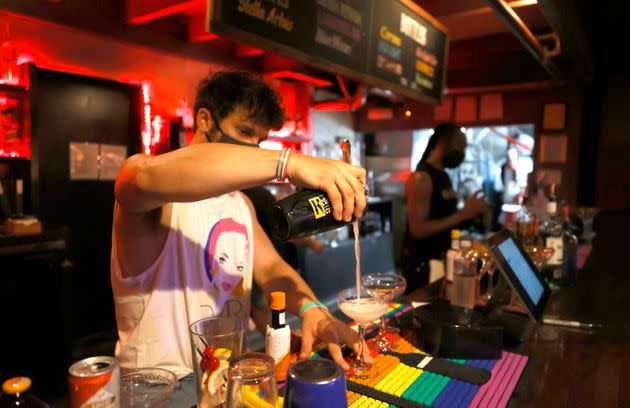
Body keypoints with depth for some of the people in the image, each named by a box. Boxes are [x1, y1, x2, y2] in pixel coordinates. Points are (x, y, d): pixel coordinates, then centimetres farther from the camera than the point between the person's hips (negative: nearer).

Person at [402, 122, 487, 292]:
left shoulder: (444, 176, 11)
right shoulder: (421, 178, -18)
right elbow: (418, 229, -24)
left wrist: (468, 212, 3)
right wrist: (463, 214, -23)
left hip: (442, 258, 9)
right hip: (421, 263, -9)